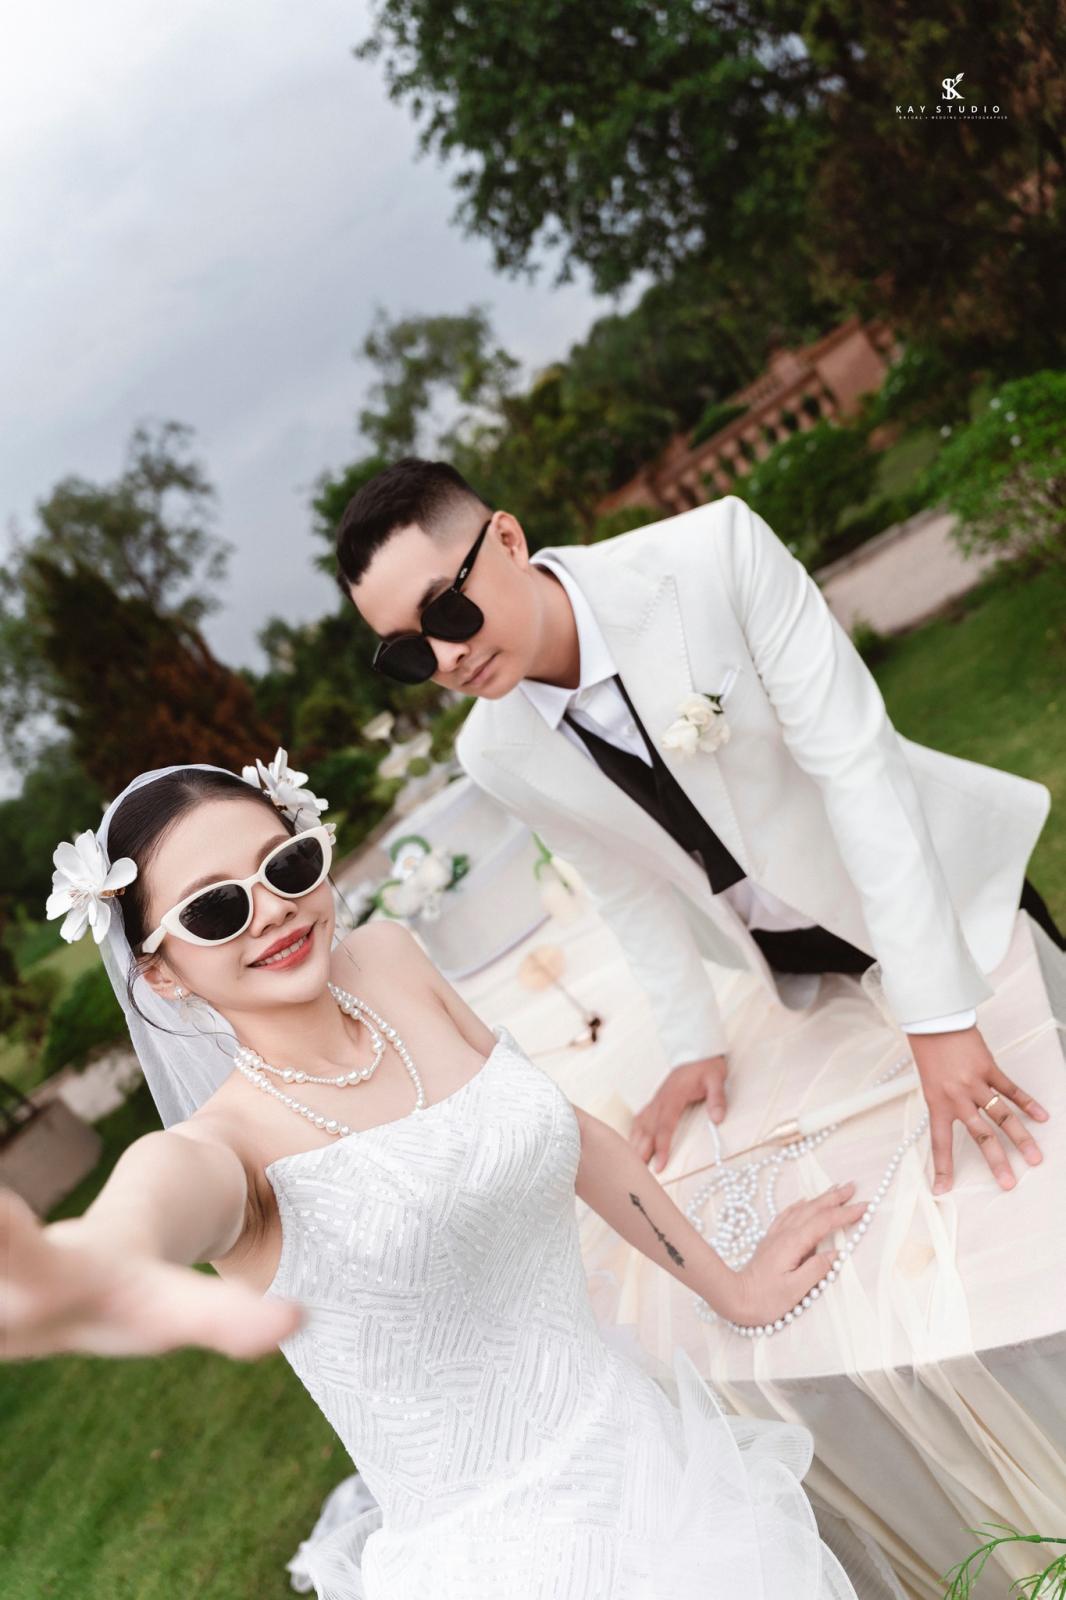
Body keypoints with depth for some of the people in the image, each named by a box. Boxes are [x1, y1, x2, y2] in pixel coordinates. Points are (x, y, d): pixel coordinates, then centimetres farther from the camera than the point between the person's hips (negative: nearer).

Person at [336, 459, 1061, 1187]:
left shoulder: (716, 552, -31)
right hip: (794, 962, 3)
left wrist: (937, 1016, -31)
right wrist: (696, 1045, 1)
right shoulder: (496, 754, -17)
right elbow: (629, 888, -2)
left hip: (944, 880, -2)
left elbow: (853, 760, -30)